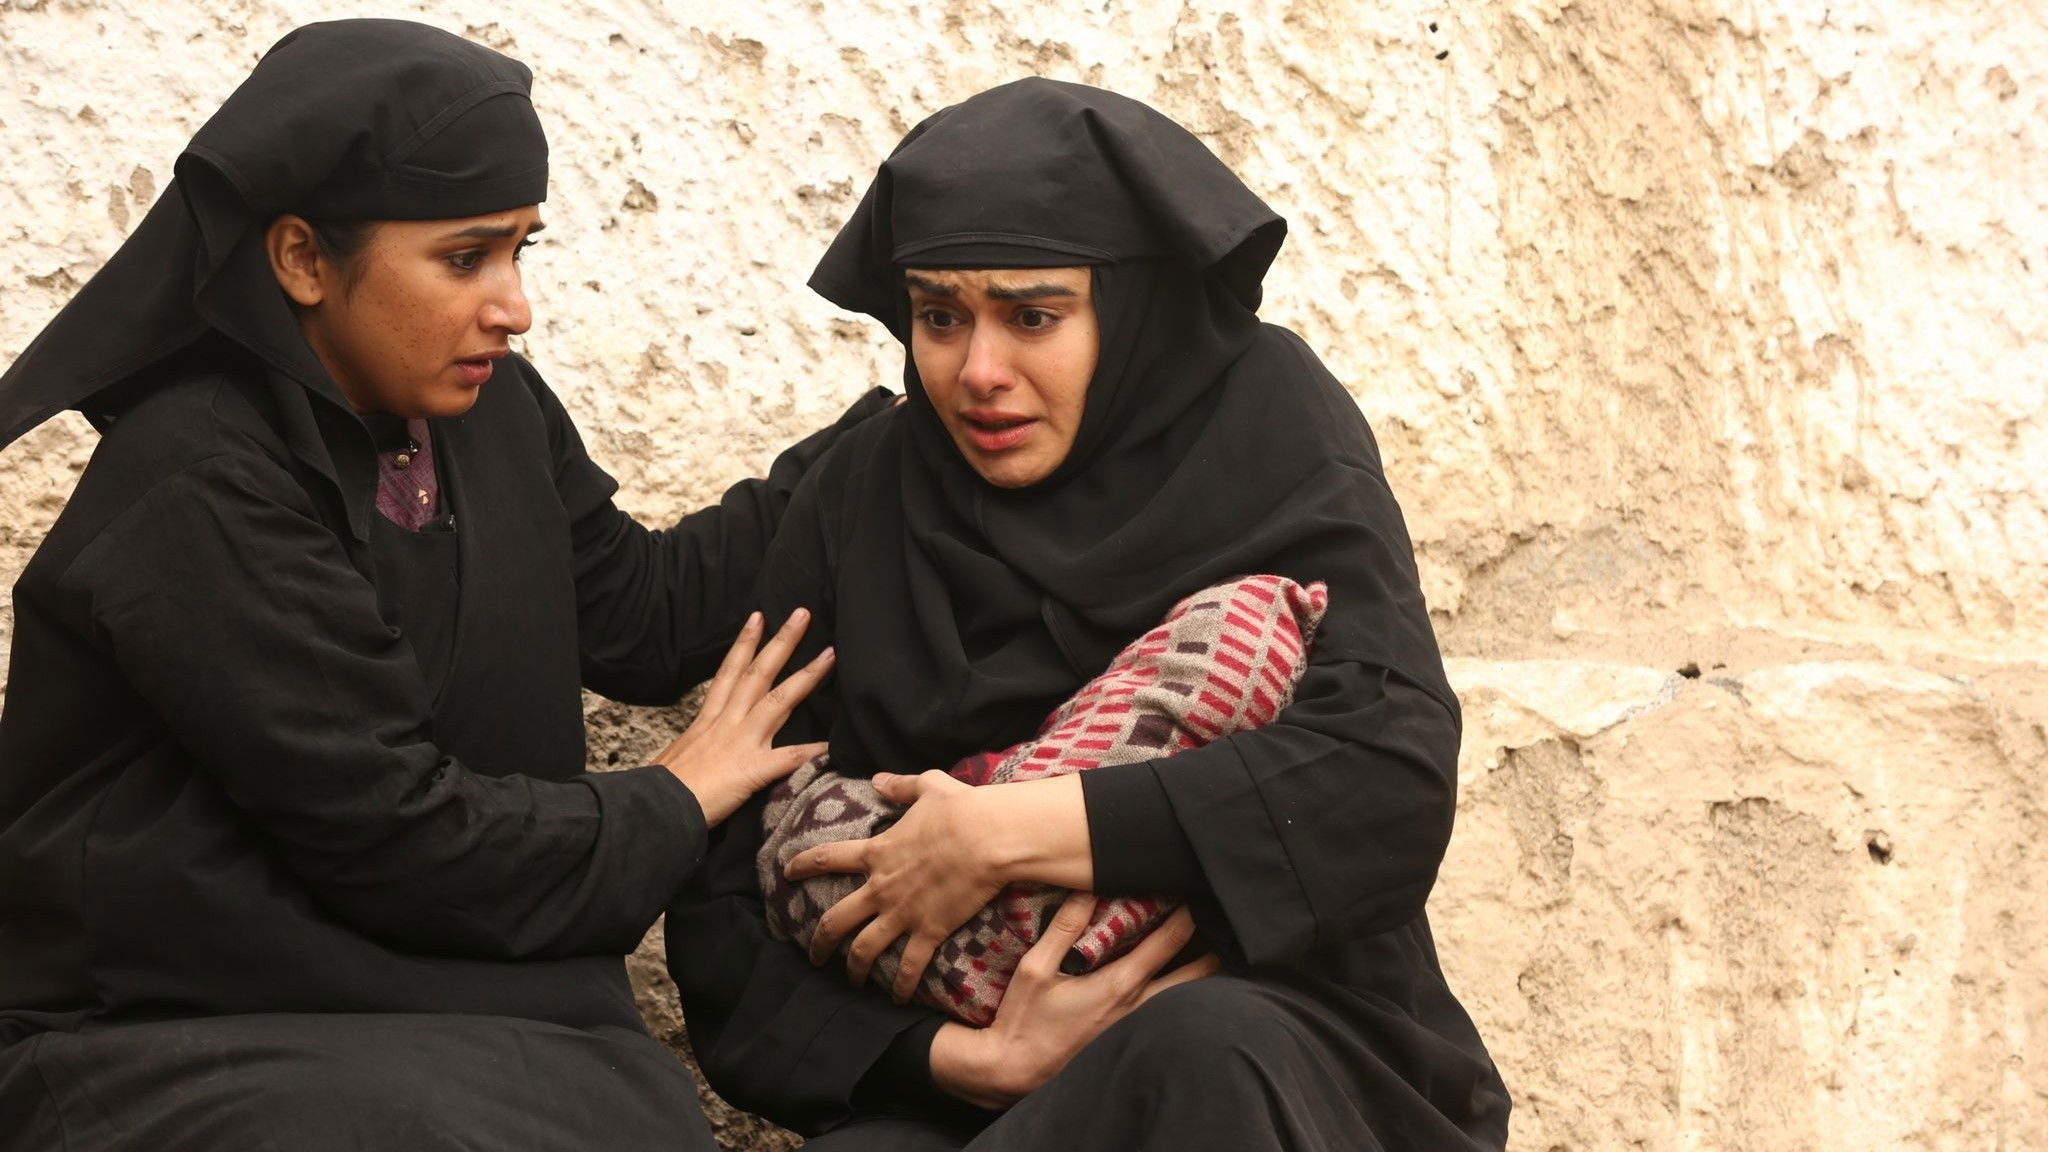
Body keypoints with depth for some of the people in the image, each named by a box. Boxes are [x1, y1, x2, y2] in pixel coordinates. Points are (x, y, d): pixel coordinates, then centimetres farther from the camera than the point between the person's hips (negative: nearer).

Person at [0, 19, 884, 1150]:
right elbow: (394, 836, -19)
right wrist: (670, 806, -3)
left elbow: (647, 617, 14)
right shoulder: (202, 494, -19)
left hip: (454, 1009, 7)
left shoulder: (485, 410, 5)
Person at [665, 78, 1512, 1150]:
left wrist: (1008, 833, -20)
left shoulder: (1266, 422, -3)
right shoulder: (855, 506, 2)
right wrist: (966, 1057, -16)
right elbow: (728, 892, 0)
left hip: (1269, 1055, -1)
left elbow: (1396, 764, -17)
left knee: (1207, 1051, -35)